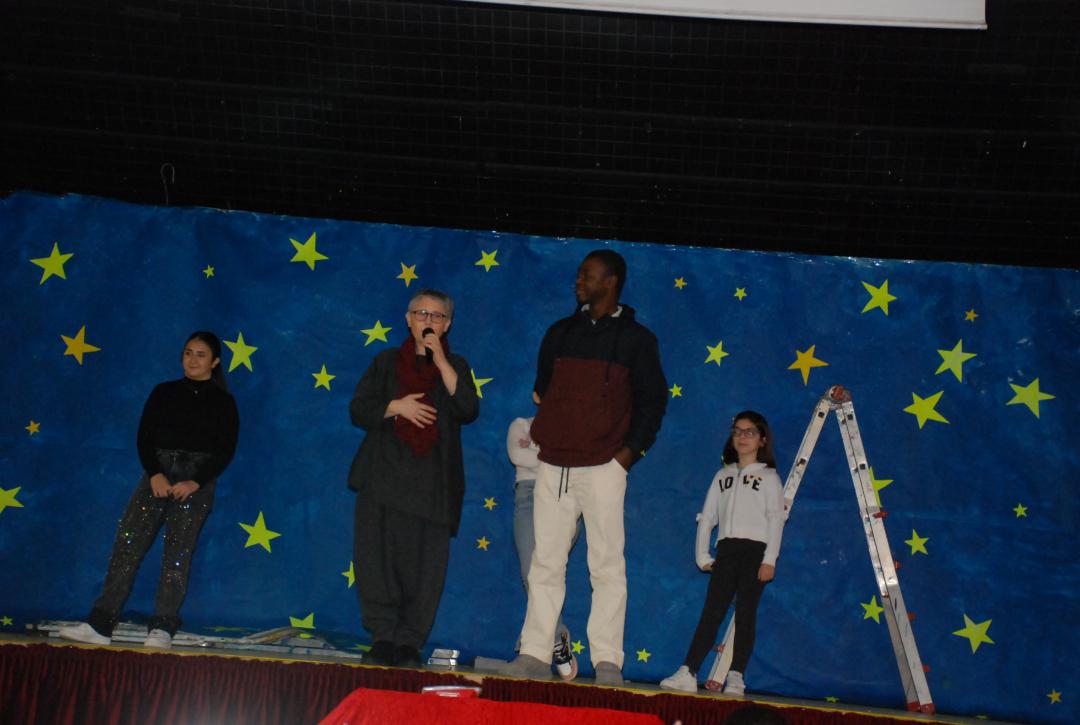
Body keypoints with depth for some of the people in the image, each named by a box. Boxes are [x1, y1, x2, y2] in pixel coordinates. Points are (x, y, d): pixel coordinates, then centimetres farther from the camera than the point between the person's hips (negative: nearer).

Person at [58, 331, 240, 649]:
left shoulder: (223, 402, 6)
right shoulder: (164, 392, 13)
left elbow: (226, 450, -1)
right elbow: (144, 436, 6)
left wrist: (196, 482, -14)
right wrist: (155, 474, -11)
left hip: (198, 478, -2)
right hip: (158, 471, 2)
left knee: (177, 554, -6)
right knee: (127, 544, -6)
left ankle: (162, 629, -4)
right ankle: (99, 625, -6)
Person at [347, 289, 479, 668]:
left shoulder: (455, 366, 14)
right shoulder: (386, 362, 16)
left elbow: (469, 410, -5)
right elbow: (358, 409, 9)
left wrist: (440, 361, -8)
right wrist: (395, 407, -8)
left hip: (432, 479, -1)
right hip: (384, 473, 1)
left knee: (424, 563, -4)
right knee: (377, 555, -7)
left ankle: (409, 644, 2)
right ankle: (383, 638, 0)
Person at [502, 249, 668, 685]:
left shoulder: (636, 338, 4)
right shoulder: (560, 333, 15)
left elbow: (653, 399, 3)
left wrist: (632, 449, -6)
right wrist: (542, 434, 11)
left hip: (604, 466, -4)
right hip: (554, 465, 4)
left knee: (607, 566, -3)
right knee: (545, 563, 4)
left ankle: (607, 661, 0)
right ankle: (535, 654, 9)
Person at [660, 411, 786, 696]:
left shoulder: (768, 476, 6)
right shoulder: (723, 475, 18)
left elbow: (776, 518, -2)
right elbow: (707, 516, 17)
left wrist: (769, 560, -12)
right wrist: (703, 555, 9)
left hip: (755, 550, -3)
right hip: (726, 549, 3)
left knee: (745, 613, -4)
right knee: (711, 611, -3)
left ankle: (736, 678, -2)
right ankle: (687, 674, -8)